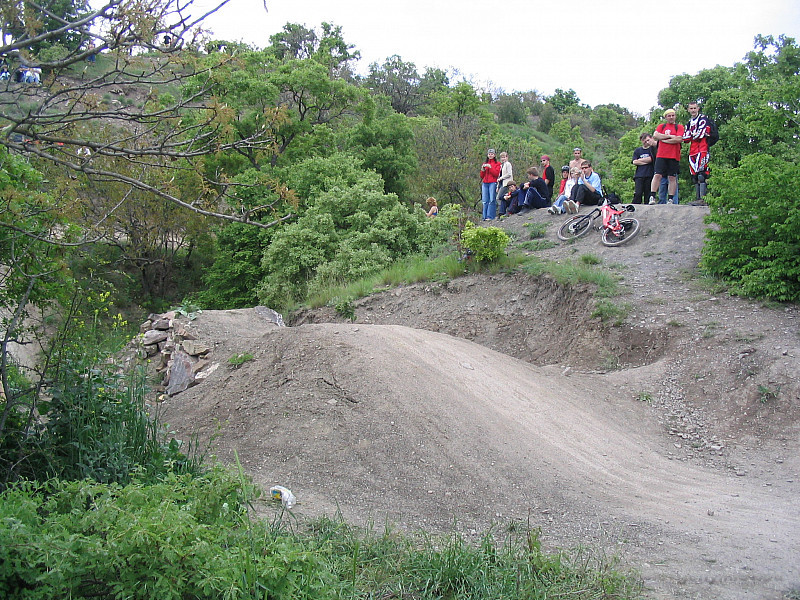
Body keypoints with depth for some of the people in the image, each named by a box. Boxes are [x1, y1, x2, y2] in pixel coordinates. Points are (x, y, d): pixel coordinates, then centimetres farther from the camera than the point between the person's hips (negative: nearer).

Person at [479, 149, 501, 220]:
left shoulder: (497, 164, 9)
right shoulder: (485, 163, 21)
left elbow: (496, 174, -5)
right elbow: (482, 176, 17)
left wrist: (490, 167, -12)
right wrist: (482, 169, -1)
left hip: (493, 183, -4)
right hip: (485, 183, 4)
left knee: (492, 200, -12)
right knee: (485, 200, -4)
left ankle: (490, 216, -15)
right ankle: (485, 217, -5)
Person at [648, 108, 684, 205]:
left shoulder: (679, 127, 8)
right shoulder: (661, 126, 15)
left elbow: (679, 139, -7)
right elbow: (655, 136, -3)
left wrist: (664, 139, -5)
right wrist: (670, 136, -7)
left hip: (674, 156, -1)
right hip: (661, 155, 1)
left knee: (672, 178, 0)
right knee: (657, 175, -9)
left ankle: (670, 199, 3)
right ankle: (652, 197, -9)